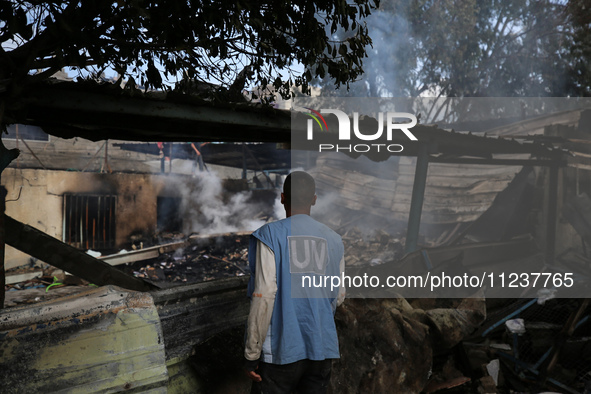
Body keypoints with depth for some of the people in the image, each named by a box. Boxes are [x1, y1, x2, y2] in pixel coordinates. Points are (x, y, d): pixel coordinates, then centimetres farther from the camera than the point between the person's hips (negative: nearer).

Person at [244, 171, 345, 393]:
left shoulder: (270, 235, -8)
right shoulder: (333, 240, 6)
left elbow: (264, 296, -14)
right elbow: (338, 296, 12)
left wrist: (251, 354, -8)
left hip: (281, 350, -4)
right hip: (323, 349, 4)